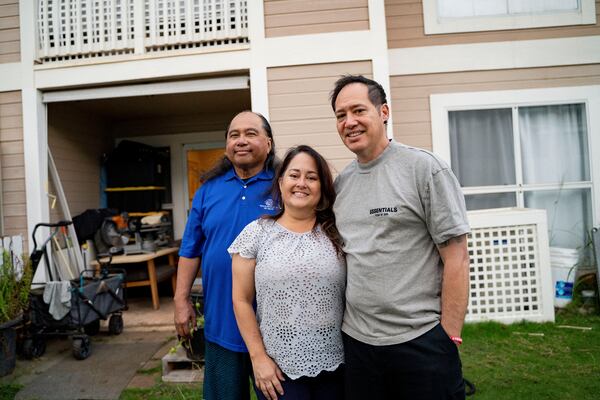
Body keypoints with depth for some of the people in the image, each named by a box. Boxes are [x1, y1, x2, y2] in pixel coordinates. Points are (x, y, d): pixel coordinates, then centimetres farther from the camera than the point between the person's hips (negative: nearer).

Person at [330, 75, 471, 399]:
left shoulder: (424, 168, -9)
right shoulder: (340, 182, 7)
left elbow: (456, 258, -10)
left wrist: (449, 337, -11)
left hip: (421, 340, -5)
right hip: (356, 340, 5)